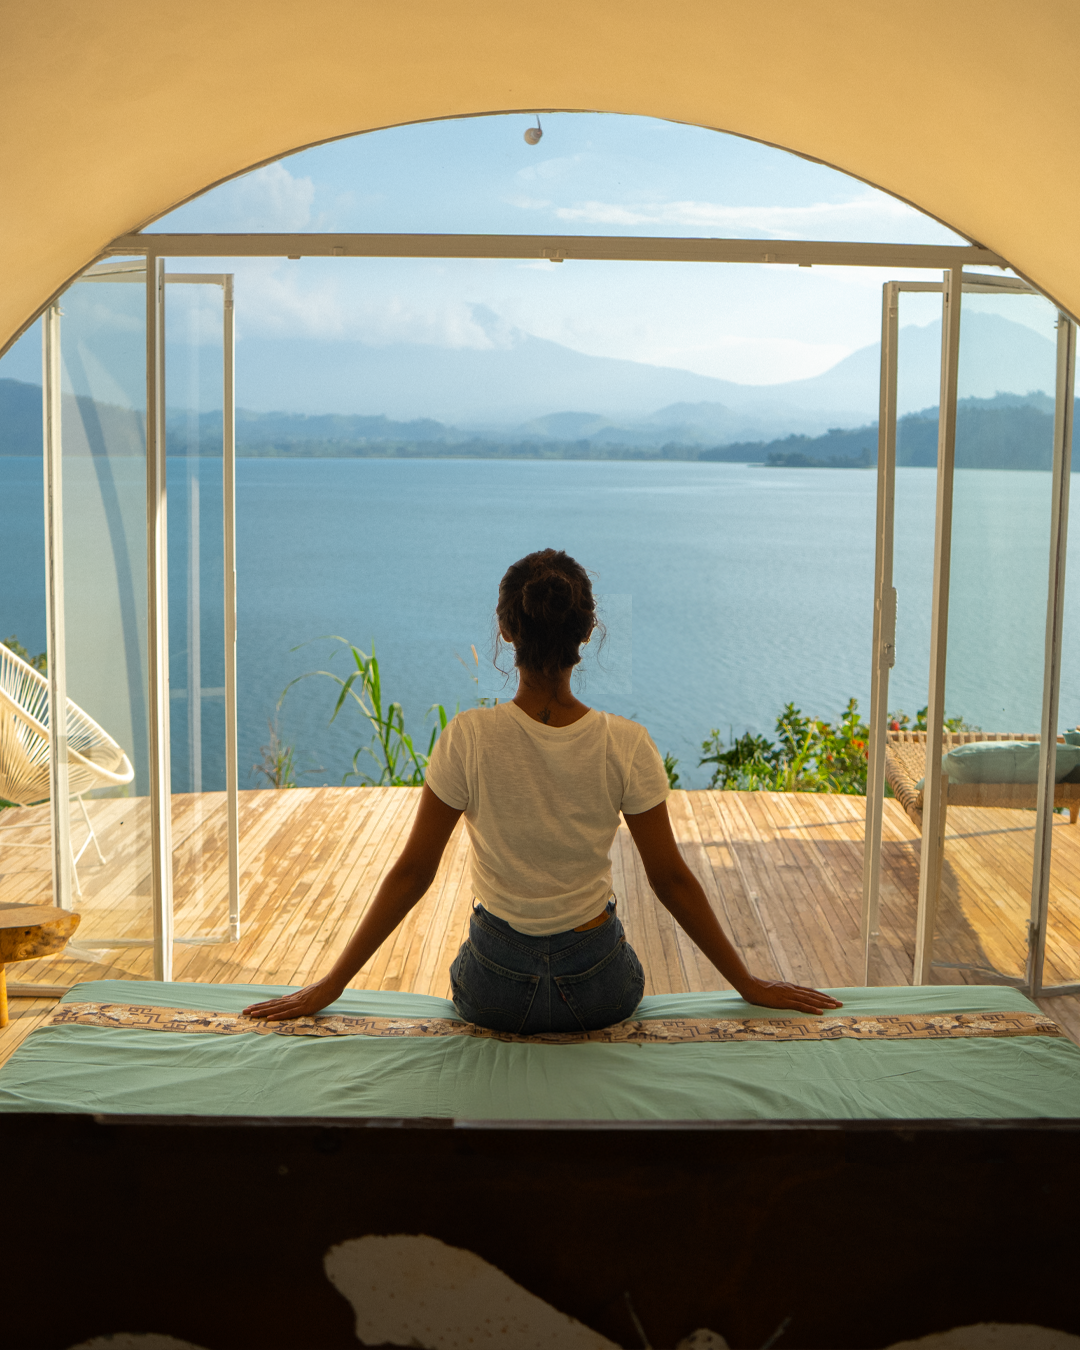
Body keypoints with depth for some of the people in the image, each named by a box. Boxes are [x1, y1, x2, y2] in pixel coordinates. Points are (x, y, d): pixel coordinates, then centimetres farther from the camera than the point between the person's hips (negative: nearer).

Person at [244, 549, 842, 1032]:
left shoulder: (468, 739, -18)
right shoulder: (626, 745, -16)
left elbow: (412, 873, -12)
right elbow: (671, 879, -8)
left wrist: (327, 988, -1)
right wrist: (749, 984, 5)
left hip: (495, 990, 0)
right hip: (600, 991, 0)